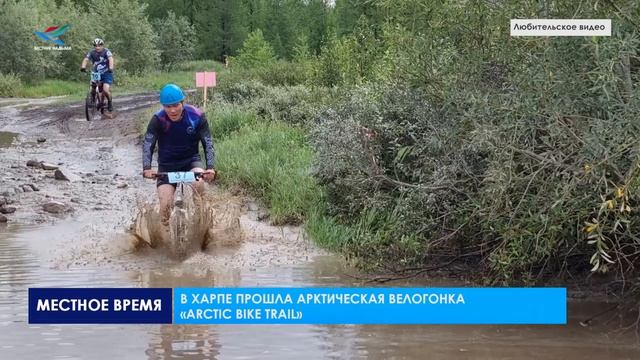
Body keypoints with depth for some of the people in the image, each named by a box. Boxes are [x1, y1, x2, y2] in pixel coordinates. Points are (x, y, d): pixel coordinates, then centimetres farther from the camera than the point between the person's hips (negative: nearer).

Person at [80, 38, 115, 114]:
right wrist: (83, 67, -36)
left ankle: (110, 103, 4)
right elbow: (86, 59, -15)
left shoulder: (106, 52, -13)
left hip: (107, 73, -5)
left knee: (106, 90, -21)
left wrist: (110, 68, -47)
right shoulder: (91, 53, -3)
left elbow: (111, 59, -28)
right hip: (97, 74, 5)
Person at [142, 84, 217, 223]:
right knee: (165, 205, -15)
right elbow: (148, 144, -24)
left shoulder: (197, 116, -17)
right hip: (167, 164, 0)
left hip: (191, 159, 0)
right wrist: (146, 168, -42)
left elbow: (208, 144, -18)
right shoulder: (158, 120, -18)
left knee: (199, 183, -32)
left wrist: (211, 168, -33)